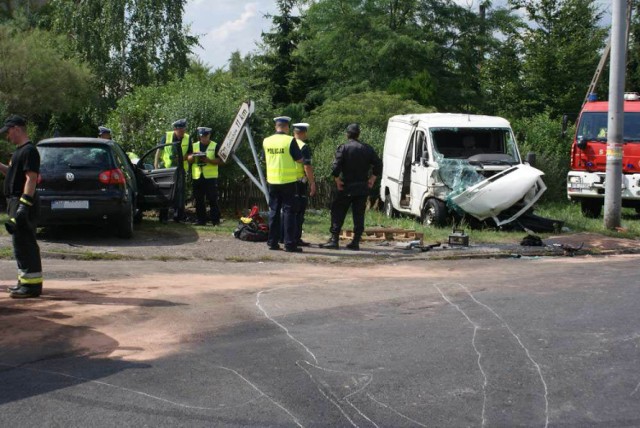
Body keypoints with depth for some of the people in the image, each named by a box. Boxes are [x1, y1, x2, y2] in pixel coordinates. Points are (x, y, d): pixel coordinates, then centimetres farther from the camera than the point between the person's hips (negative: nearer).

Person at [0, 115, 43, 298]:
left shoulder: (29, 151, -14)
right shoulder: (20, 150, 18)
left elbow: (31, 178, -22)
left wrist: (23, 205, -27)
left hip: (24, 202, -11)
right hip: (17, 202, 11)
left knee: (24, 244, -10)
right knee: (21, 244, 15)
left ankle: (32, 285, -8)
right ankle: (26, 282, 23)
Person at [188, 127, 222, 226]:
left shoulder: (215, 146, 5)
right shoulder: (194, 146, 15)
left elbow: (220, 161, -3)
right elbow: (188, 159, 10)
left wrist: (208, 160, -17)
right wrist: (193, 156, -12)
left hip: (210, 177, -4)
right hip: (197, 177, 4)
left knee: (213, 200, -6)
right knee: (199, 200, 5)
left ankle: (215, 220, -3)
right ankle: (201, 220, 11)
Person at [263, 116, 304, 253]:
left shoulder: (266, 141, 3)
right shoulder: (290, 141, -12)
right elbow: (299, 159, -9)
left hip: (272, 181, 4)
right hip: (288, 181, -4)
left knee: (273, 211, 12)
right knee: (289, 211, -1)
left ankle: (272, 242, 14)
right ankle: (289, 244, -2)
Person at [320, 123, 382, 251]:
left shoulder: (343, 148, -8)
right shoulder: (367, 149, 6)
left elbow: (336, 167, -18)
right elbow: (378, 165, 5)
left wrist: (337, 180, -8)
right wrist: (372, 178, 9)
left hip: (346, 187, -4)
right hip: (362, 188, 4)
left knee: (338, 213, 4)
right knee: (359, 215, 8)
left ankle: (334, 239, 0)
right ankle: (356, 242, 6)